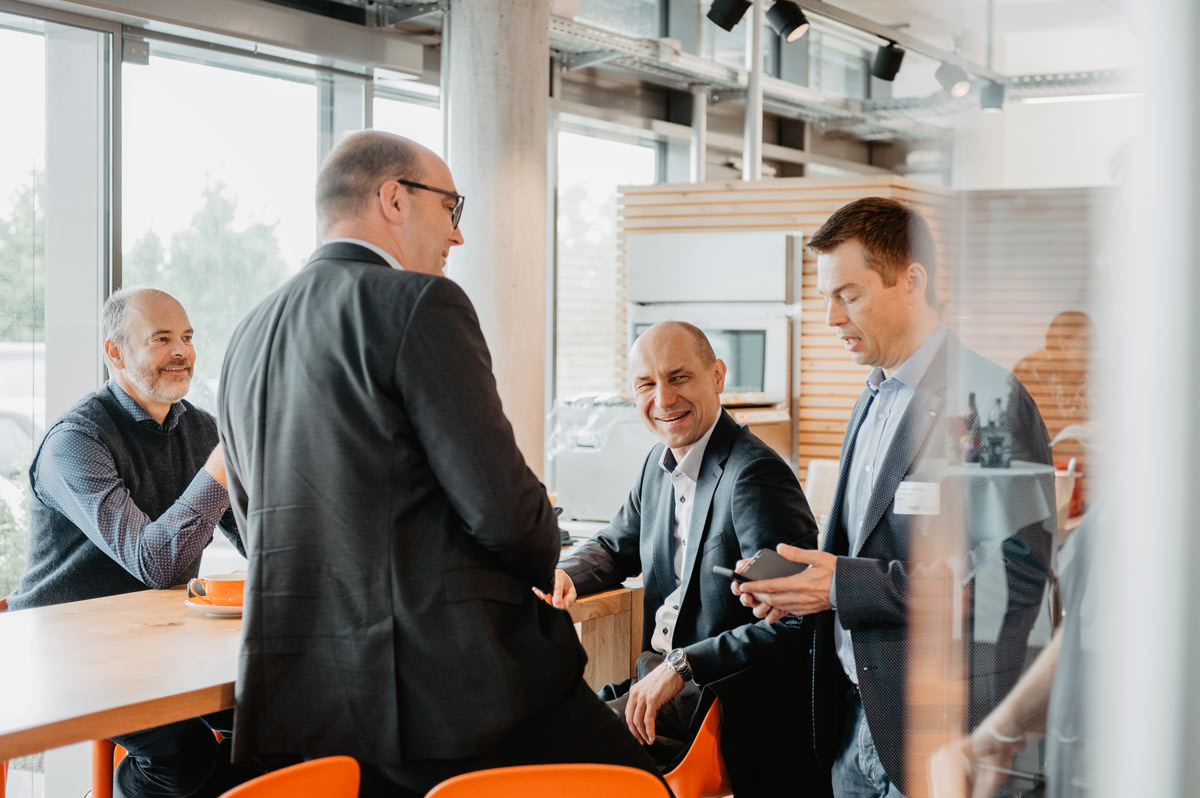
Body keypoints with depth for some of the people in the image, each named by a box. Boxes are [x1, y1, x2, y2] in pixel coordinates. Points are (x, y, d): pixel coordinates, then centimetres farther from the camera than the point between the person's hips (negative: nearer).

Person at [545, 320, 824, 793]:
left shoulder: (755, 474, -21)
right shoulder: (661, 461, 8)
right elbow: (617, 545, 26)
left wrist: (683, 666, -28)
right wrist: (564, 575, 3)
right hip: (659, 669, 9)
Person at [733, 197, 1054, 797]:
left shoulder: (991, 401, -15)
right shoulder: (874, 400, 14)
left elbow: (1013, 578, -22)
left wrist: (847, 586, -22)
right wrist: (801, 587, 1)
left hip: (942, 729, -8)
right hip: (857, 723, 8)